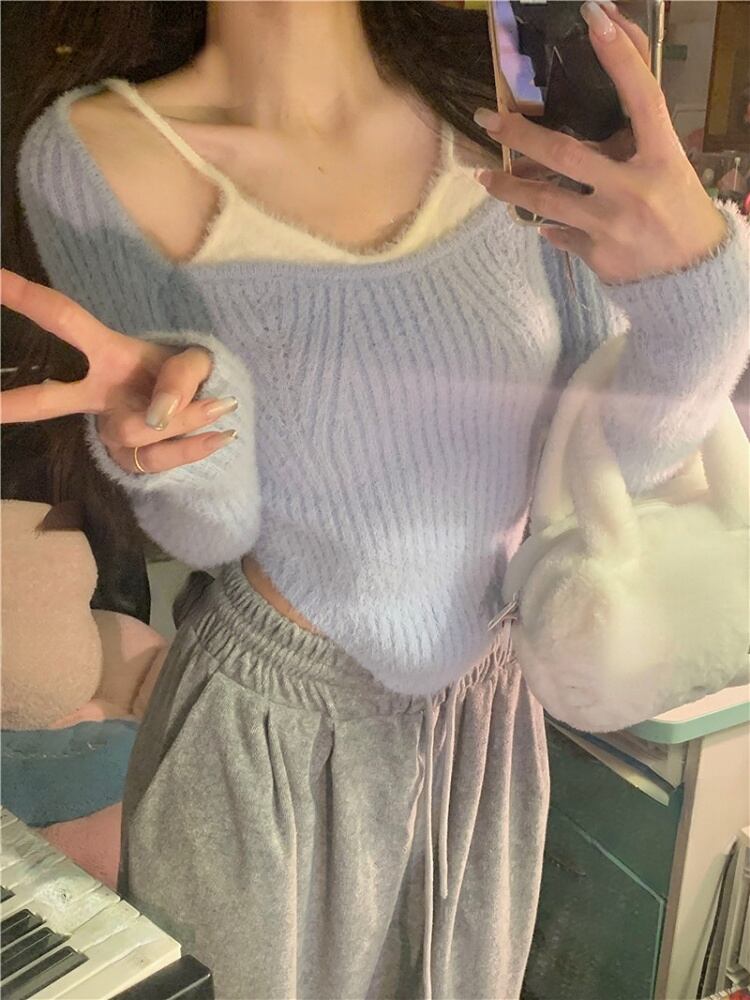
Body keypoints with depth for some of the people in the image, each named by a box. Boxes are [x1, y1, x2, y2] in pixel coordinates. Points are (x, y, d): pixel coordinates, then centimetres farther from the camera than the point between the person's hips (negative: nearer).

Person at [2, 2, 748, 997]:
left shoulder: (495, 112, -10)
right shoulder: (96, 153, -16)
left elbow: (615, 451, -9)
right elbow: (213, 526, -12)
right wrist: (175, 445, -35)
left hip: (487, 712, 4)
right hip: (266, 741, -3)